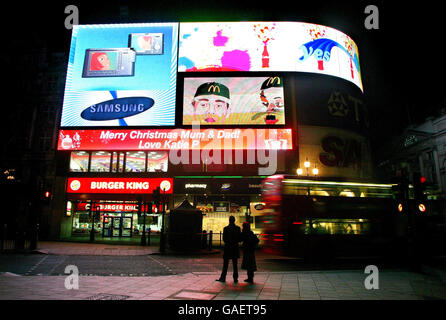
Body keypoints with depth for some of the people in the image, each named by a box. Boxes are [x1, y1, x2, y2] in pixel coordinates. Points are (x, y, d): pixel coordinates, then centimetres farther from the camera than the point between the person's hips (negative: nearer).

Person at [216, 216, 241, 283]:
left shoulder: (226, 228, -9)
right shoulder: (238, 228, -4)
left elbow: (224, 239, -6)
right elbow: (239, 239, -2)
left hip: (227, 247, -2)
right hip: (235, 248, 2)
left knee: (225, 264, 7)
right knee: (235, 264, 9)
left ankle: (223, 278, 10)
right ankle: (235, 279, 11)